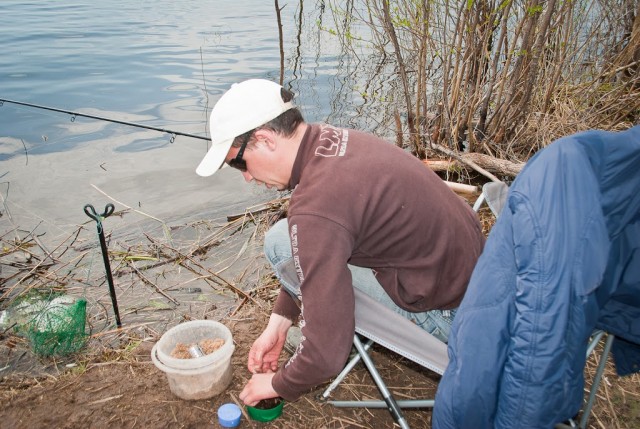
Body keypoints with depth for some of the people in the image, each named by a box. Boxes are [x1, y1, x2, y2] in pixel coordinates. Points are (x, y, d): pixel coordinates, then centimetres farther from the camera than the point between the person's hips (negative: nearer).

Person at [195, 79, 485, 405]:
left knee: (281, 244, -12)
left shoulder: (315, 208, -30)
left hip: (446, 313, -8)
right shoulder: (330, 138, -1)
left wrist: (278, 384, -3)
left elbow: (326, 353, -24)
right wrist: (278, 323, 12)